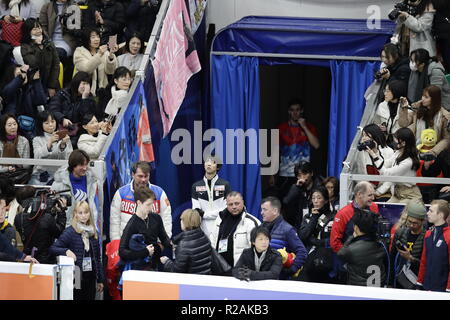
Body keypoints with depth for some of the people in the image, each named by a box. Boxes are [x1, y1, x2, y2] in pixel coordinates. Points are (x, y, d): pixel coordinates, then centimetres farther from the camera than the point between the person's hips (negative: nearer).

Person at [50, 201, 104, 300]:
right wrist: (66, 251, -28)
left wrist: (100, 279, 13)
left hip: (90, 277, 5)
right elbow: (53, 248, -10)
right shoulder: (70, 232, -6)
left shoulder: (93, 233, 10)